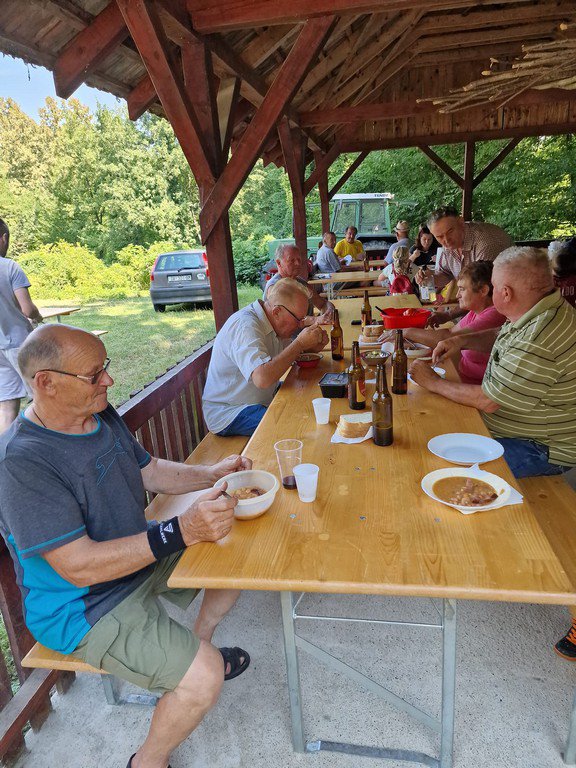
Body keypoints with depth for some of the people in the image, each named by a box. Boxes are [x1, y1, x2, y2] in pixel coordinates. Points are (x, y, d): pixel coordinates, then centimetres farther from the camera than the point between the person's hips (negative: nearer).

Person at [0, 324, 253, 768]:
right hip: (83, 608, -8)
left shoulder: (101, 415, -2)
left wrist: (212, 475, -6)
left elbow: (150, 471, 10)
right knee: (205, 677, -20)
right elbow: (79, 566, -31)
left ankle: (199, 644, 30)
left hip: (142, 557, 9)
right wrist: (182, 531, -35)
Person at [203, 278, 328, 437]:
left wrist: (315, 345, -5)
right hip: (229, 413, -10)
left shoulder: (270, 322, 3)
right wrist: (300, 343, -31)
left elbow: (289, 351, 18)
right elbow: (262, 378, -41)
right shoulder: (245, 326, -27)